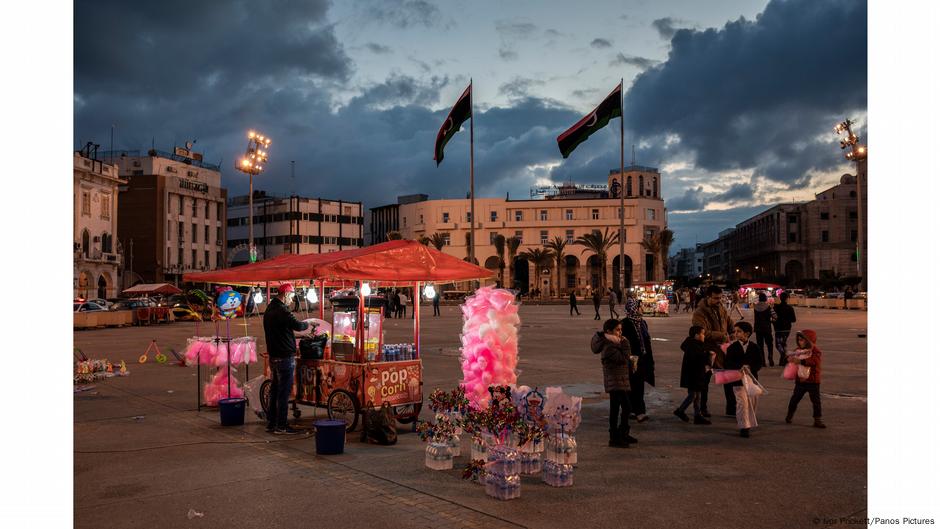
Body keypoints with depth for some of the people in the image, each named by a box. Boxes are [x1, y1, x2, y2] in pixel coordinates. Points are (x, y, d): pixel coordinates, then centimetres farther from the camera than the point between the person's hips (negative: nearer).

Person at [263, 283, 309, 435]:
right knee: (284, 392, -4)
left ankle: (271, 424, 19)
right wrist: (308, 323, -4)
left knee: (274, 390, 14)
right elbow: (297, 325, -24)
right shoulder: (282, 310, -18)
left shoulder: (269, 309, 14)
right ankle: (281, 427, 0)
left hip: (273, 355, 10)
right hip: (285, 357, -10)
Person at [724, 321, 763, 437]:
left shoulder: (754, 347, 1)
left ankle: (749, 424, 30)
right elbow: (728, 364, -8)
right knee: (742, 402, -10)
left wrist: (750, 367, -19)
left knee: (752, 403, 13)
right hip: (738, 380, -3)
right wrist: (741, 367, -22)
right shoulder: (732, 347, -4)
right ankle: (744, 427, -4)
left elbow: (760, 362, -1)